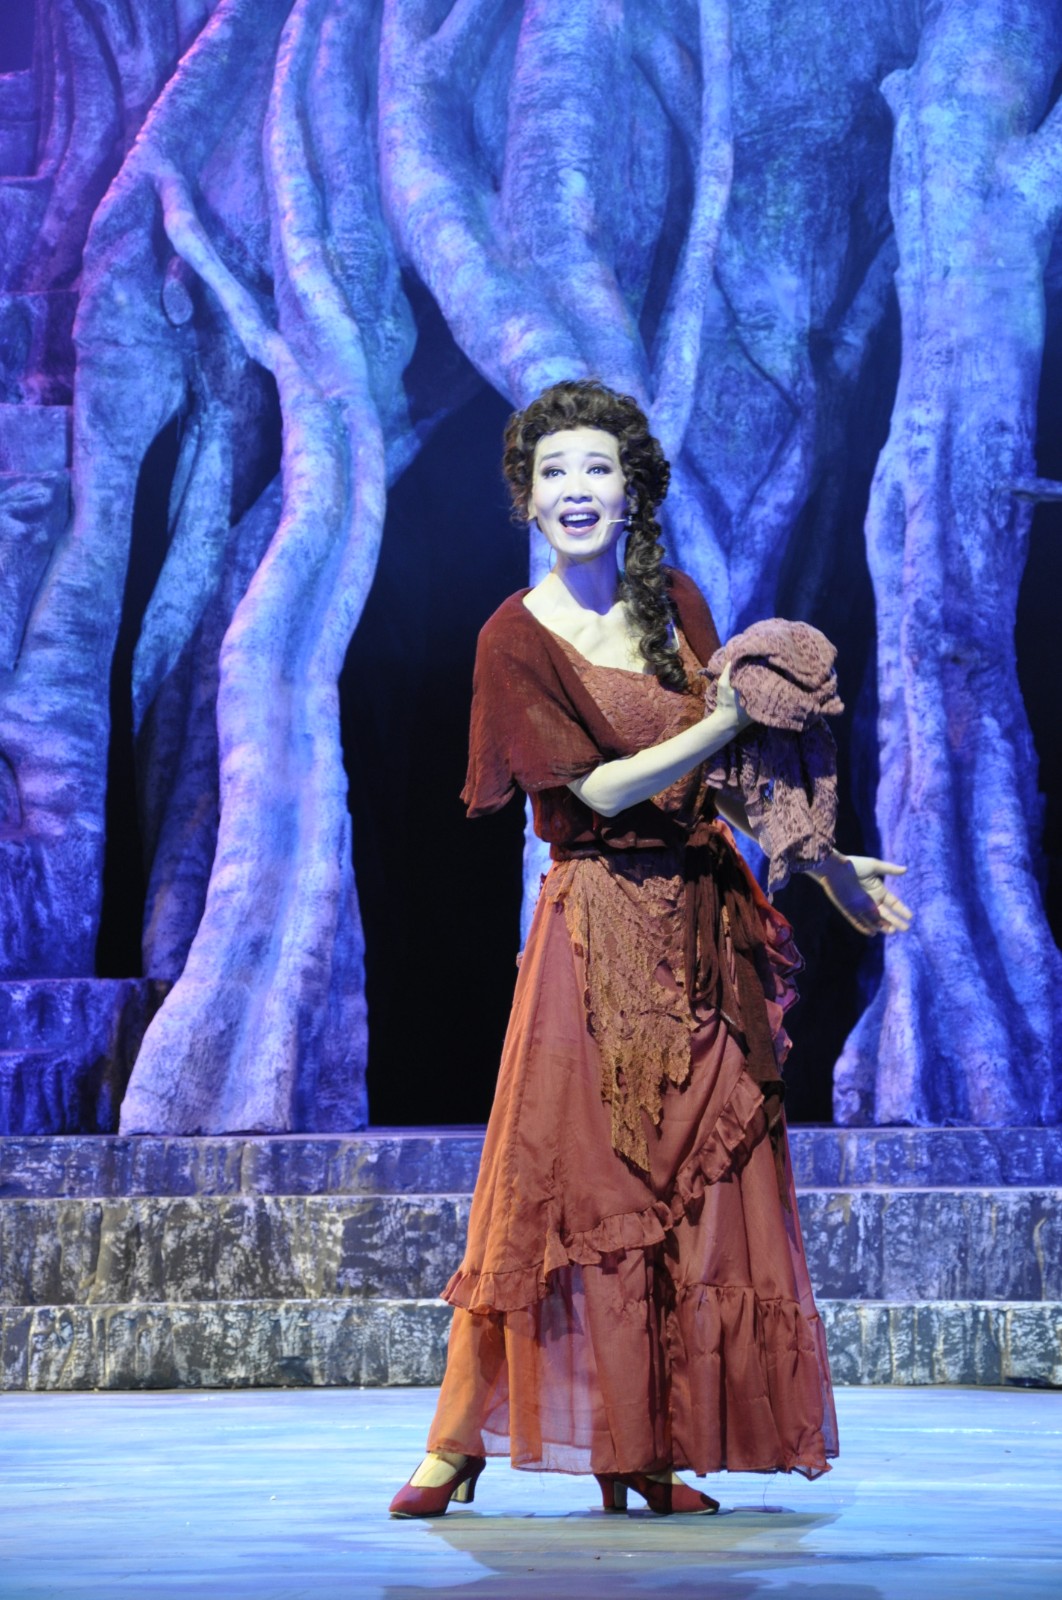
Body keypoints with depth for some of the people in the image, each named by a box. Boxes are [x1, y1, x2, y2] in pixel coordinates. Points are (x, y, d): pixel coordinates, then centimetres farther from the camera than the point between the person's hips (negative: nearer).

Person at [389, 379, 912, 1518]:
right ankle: (457, 1442, 5)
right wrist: (735, 717, -13)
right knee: (564, 1177, -6)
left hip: (702, 919, 5)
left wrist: (828, 865, 14)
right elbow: (603, 787, -13)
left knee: (694, 1188, 4)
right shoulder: (517, 639, -6)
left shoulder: (676, 606, 9)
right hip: (599, 926, -5)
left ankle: (645, 1451, 12)